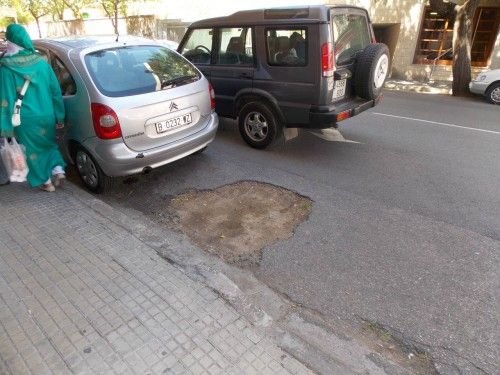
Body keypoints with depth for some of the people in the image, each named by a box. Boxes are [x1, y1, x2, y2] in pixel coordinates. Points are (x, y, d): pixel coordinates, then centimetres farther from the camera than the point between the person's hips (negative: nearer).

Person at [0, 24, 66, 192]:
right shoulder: (41, 62, -3)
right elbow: (55, 91, 0)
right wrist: (59, 117, 9)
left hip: (25, 119, -3)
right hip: (46, 115, 3)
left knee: (32, 149, 14)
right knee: (49, 143, 25)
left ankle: (46, 182, 21)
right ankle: (58, 169, 7)